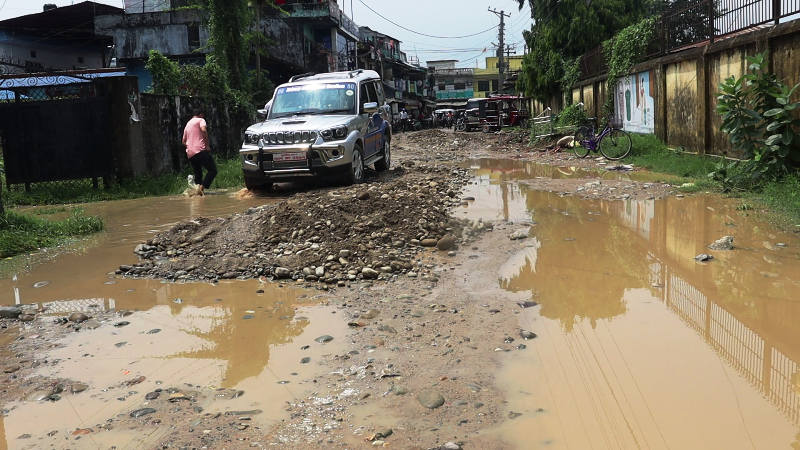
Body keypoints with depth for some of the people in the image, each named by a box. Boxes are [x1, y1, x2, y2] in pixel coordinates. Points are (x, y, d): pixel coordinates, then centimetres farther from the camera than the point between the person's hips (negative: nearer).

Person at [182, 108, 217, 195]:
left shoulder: (187, 124, 27)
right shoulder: (200, 120, 6)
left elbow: (183, 141, 26)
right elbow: (204, 130, -15)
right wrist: (207, 145, -12)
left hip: (190, 154, 8)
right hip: (200, 150, -8)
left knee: (198, 174, 14)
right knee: (212, 170, -8)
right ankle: (202, 187, -25)